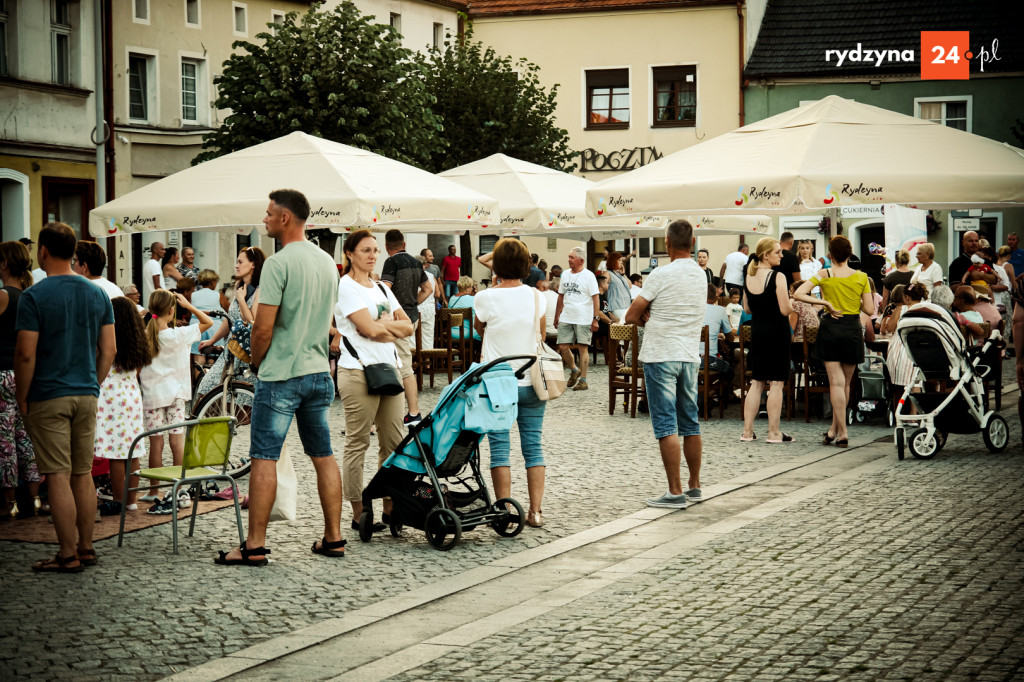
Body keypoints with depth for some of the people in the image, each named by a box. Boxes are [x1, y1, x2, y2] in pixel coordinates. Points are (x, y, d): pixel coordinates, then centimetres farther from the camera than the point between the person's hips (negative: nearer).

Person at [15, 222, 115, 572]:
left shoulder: (34, 296, -11)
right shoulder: (97, 294, 5)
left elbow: (26, 353, -14)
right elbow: (108, 350, 6)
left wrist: (22, 398, -3)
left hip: (49, 397, -5)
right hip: (87, 396, 5)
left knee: (58, 477, -2)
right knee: (83, 474, 13)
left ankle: (68, 555, -1)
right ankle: (86, 548, 17)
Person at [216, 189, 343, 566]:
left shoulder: (279, 263, -14)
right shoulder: (327, 262, 10)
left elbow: (263, 327, -16)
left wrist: (256, 362, 0)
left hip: (280, 375, -8)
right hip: (319, 371, 8)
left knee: (264, 458, -4)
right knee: (324, 456, 12)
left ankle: (255, 545, -4)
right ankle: (333, 537, 16)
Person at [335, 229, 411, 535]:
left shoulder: (382, 289, 18)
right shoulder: (345, 287, -6)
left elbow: (408, 327, 11)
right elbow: (368, 329, -16)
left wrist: (383, 324, -5)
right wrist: (392, 325, 2)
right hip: (358, 371, -8)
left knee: (393, 442, 7)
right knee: (357, 444, -4)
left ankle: (390, 508, 12)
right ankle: (358, 514, 0)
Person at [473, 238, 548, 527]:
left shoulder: (486, 298, -10)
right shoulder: (537, 297, -2)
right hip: (531, 381, 3)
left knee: (499, 447, 2)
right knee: (533, 446, 8)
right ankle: (535, 510, 8)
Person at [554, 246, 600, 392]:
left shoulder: (588, 276, -4)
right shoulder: (565, 275, 13)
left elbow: (595, 299, -7)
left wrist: (595, 319, -14)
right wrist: (556, 317, 17)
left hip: (583, 319, -5)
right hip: (566, 318, 5)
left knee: (582, 348, -3)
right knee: (563, 347, 2)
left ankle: (583, 380, 4)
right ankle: (574, 370, 27)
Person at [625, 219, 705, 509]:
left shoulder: (662, 274, -13)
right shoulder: (701, 276, 8)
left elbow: (631, 316, -10)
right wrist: (655, 319, 3)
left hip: (661, 357, -7)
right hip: (690, 356, 7)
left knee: (666, 425, -5)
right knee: (690, 423, 14)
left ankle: (675, 492, -7)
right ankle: (694, 485, 22)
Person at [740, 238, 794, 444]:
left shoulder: (749, 278, 5)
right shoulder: (777, 277, -15)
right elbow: (785, 310, -17)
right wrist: (792, 304, 3)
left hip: (757, 332, 6)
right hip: (777, 332, -6)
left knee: (756, 382, 11)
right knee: (776, 383, -1)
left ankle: (747, 431, 10)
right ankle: (774, 433, 0)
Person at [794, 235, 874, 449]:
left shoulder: (824, 275, -4)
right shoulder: (861, 277, -1)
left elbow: (798, 294, -13)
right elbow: (870, 310, -2)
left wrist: (824, 302, -8)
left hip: (831, 327, -1)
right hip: (853, 330, 1)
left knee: (836, 382, 0)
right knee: (846, 383, 14)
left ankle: (842, 433, -6)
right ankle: (834, 429, 22)